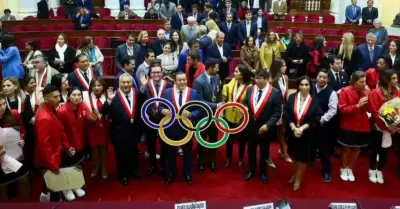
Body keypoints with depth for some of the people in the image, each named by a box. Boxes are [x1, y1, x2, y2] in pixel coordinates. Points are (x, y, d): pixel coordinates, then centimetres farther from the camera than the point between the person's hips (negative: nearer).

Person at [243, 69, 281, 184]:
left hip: (265, 128, -3)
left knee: (264, 152, 15)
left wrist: (267, 125, -21)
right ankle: (251, 170, 39)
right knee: (251, 150, 18)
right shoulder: (250, 90, -1)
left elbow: (277, 113, -13)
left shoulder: (275, 92, -14)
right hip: (251, 126, 3)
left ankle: (263, 173, 36)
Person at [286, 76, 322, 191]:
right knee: (294, 155, 21)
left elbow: (316, 119, -11)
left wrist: (302, 128, -21)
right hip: (292, 132, 2)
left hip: (307, 134, -2)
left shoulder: (314, 101, -11)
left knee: (303, 157, 11)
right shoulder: (292, 97, -8)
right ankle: (296, 173, 48)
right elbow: (287, 115, -8)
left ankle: (298, 179, 34)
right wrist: (294, 127, -20)